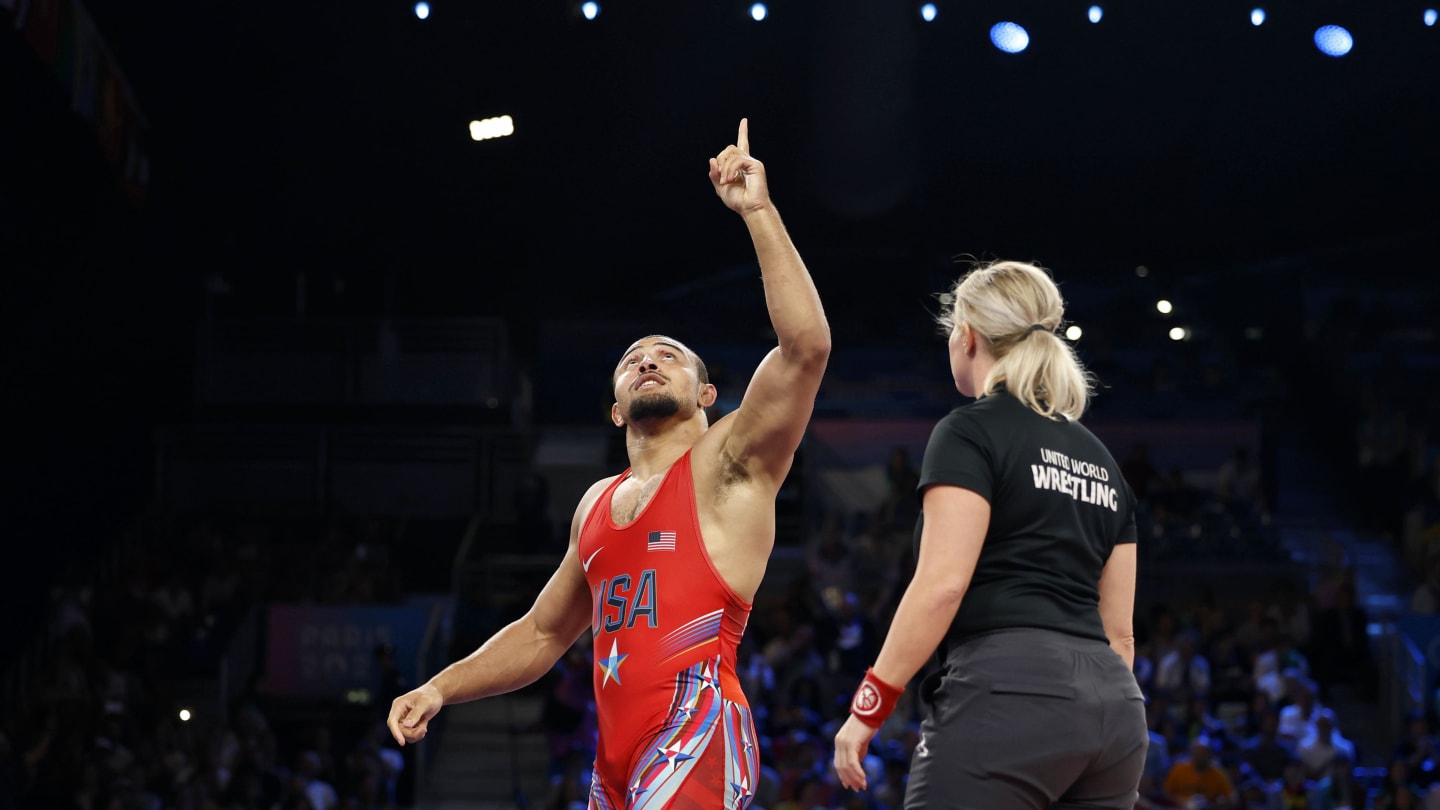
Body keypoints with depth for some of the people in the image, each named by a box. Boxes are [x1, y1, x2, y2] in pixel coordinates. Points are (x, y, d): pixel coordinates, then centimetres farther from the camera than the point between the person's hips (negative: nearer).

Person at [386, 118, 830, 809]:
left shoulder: (727, 466, 2)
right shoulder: (597, 504, 23)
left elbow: (806, 345, -14)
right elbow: (541, 634, 32)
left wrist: (758, 211, -15)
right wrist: (441, 688, 18)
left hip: (695, 740, -8)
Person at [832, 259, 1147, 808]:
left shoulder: (971, 432, -1)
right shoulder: (1100, 461, 21)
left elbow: (943, 583, -12)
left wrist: (868, 707, -10)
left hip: (1007, 692, -8)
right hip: (1111, 706, 8)